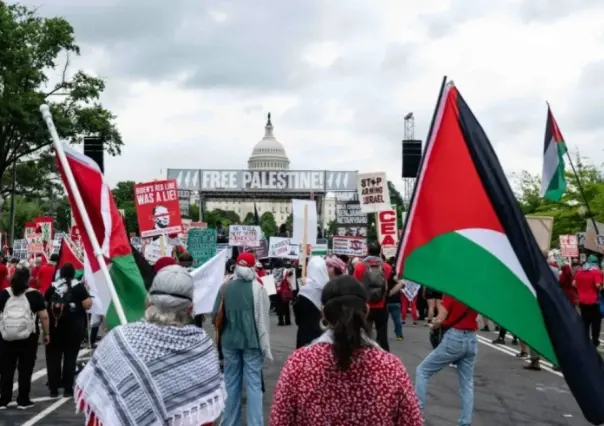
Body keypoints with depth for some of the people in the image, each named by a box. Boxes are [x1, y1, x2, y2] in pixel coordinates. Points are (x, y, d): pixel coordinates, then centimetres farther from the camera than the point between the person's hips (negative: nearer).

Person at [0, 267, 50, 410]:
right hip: (28, 338, -2)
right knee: (25, 370, 6)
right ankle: (23, 401, 9)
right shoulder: (35, 295, -5)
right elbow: (44, 316, -7)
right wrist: (46, 334, 3)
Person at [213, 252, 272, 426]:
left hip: (229, 341, 3)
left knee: (231, 383, 13)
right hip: (252, 341, -3)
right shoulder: (257, 288, -11)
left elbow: (216, 315, 5)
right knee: (254, 384, 2)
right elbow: (262, 319, -10)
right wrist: (265, 346, -3)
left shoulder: (225, 287, -1)